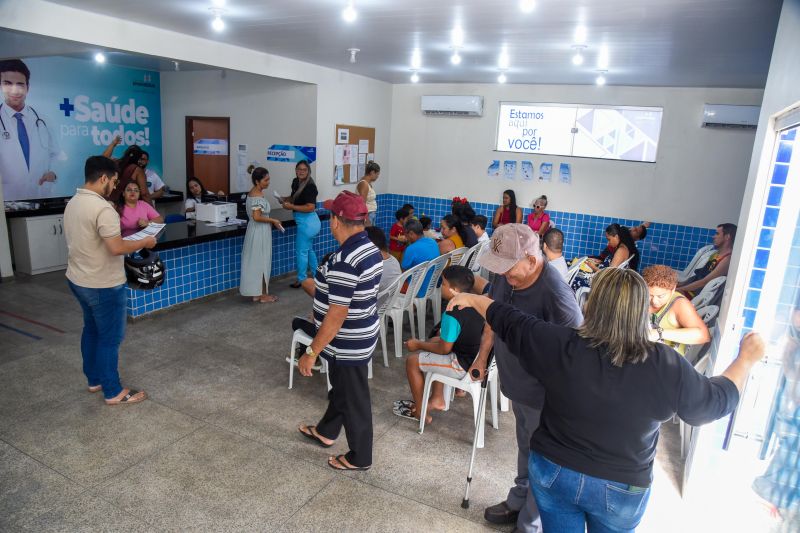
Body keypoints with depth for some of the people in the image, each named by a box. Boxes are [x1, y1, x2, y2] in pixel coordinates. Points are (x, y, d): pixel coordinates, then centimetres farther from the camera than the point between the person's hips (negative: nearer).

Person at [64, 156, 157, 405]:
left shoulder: (72, 203, 6)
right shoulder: (102, 208, -25)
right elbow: (116, 248, -29)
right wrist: (144, 242, -14)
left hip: (77, 279, 10)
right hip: (103, 285, -10)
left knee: (91, 329, 22)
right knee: (110, 337, 2)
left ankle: (94, 379, 36)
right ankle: (113, 392, 13)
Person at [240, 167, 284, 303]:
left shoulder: (252, 193, 10)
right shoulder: (258, 196, -20)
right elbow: (257, 217, -26)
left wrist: (271, 222, 10)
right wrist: (273, 221, -15)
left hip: (255, 230, 10)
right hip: (260, 232, -10)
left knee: (255, 262, 13)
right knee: (261, 262, 0)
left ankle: (256, 293, 20)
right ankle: (263, 295, 9)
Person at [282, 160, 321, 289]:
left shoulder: (309, 186, -19)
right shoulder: (296, 182, 7)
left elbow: (310, 207, -26)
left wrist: (292, 207, -21)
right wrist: (285, 199, 5)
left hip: (307, 222, -10)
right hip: (307, 222, 10)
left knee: (301, 251, 2)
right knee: (309, 249, 20)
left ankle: (301, 280, 14)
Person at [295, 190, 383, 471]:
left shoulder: (344, 262, -30)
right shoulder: (371, 248, 0)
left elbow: (336, 315, -28)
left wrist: (311, 352, -21)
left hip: (347, 344, -9)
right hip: (362, 335, 9)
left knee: (353, 399, 10)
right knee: (341, 388, 27)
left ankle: (359, 458, 31)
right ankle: (326, 432, 51)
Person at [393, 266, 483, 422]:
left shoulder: (452, 315, -27)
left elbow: (444, 349, -18)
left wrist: (418, 344, -4)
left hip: (463, 366, -9)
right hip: (475, 356, 9)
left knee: (412, 361, 2)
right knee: (434, 340, 27)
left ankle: (420, 412, 17)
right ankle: (437, 399, 30)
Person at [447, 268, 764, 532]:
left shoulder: (560, 347, -21)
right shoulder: (666, 368, -21)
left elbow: (508, 321, -7)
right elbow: (718, 400, -4)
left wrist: (472, 300, 11)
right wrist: (747, 358, 12)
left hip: (553, 473, 0)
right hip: (621, 489, 1)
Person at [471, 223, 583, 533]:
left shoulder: (554, 294, -33)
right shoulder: (504, 275, -11)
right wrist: (482, 356, 11)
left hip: (544, 394, -7)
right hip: (516, 384, 7)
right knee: (525, 449, 28)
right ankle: (517, 503, 51)